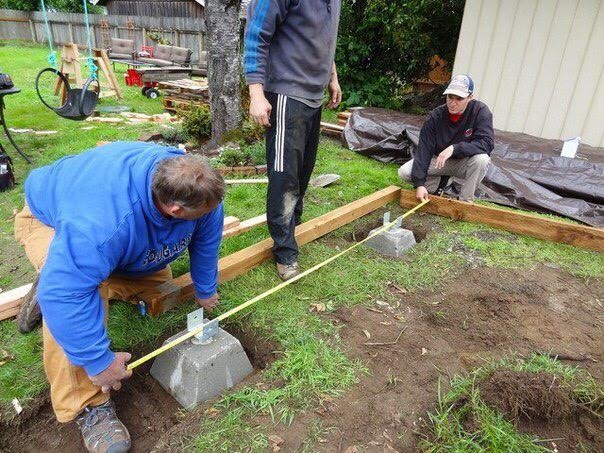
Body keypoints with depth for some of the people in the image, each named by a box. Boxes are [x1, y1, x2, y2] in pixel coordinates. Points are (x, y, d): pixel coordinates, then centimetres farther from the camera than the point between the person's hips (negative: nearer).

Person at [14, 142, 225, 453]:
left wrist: (205, 291, 3)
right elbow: (67, 293, -46)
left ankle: (47, 295, 18)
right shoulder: (101, 224, -49)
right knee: (79, 287, -34)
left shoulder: (197, 185, -28)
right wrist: (99, 360, -36)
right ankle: (86, 405, -16)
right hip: (50, 218, -6)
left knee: (157, 277, 8)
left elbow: (206, 239, -10)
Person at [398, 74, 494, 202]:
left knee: (482, 159, -35)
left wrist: (454, 148, -42)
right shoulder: (436, 115, -15)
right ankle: (438, 181, 11)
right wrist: (419, 183, -27)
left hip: (464, 163, -1)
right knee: (404, 173, -17)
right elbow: (424, 148, -19)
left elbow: (486, 143, -28)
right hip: (439, 160, 2)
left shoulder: (481, 112, -19)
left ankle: (465, 202, -14)